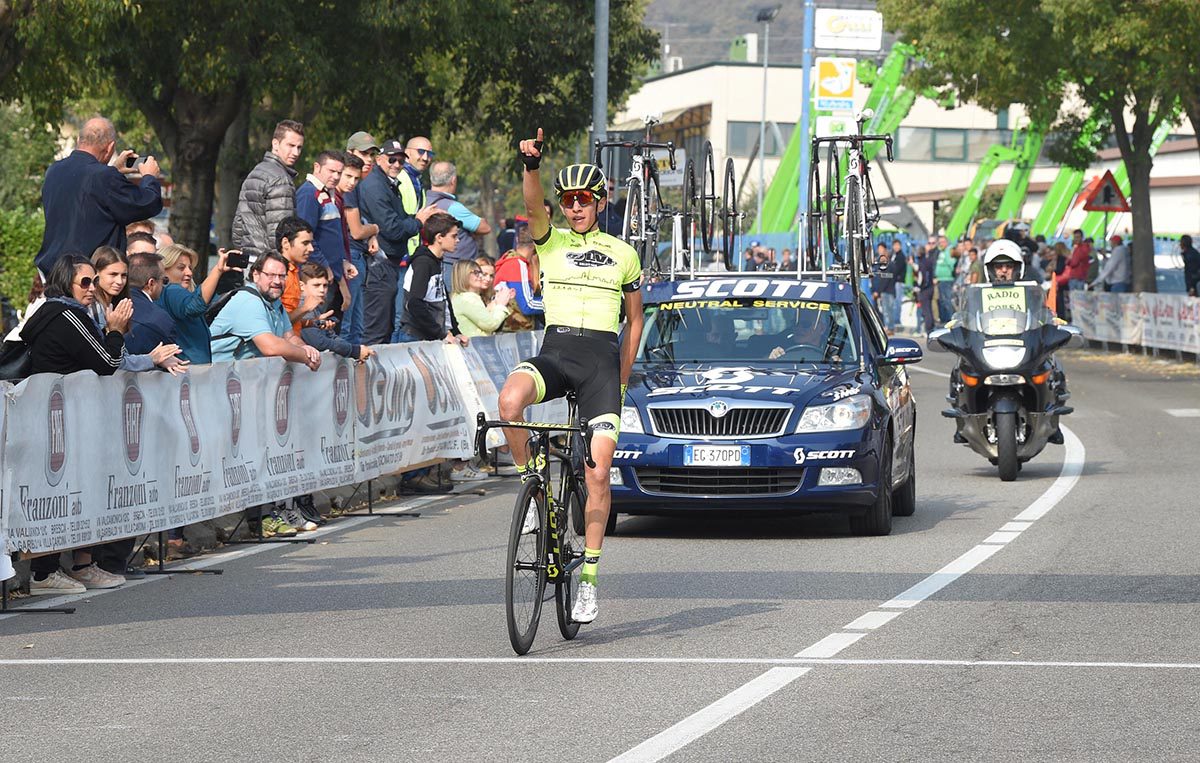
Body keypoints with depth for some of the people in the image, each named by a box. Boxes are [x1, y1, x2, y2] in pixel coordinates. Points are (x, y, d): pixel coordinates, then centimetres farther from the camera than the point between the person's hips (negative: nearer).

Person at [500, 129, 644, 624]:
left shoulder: (623, 255, 11)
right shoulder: (551, 242, 9)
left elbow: (635, 320, 19)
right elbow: (533, 206, -12)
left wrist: (622, 380, 14)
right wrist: (531, 164, -32)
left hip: (602, 360, 0)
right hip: (554, 352, 0)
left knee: (597, 474, -9)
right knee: (510, 401, -36)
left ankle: (589, 578, -1)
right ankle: (530, 481, -11)